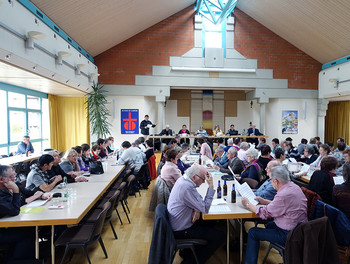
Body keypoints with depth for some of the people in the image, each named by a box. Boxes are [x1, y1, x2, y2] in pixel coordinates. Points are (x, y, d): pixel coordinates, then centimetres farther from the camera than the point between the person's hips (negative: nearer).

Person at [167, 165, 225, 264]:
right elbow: (205, 208, -23)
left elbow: (198, 199, 12)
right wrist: (211, 186, -24)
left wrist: (197, 210, -8)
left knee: (211, 225, 23)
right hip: (181, 231, -9)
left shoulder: (182, 179, 0)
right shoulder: (187, 187, -31)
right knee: (220, 236, -4)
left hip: (177, 224, 9)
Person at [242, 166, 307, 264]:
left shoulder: (284, 195, -29)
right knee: (269, 225, 30)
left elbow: (265, 213, -18)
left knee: (253, 232, -3)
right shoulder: (293, 186, 0)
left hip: (289, 235, -10)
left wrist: (248, 204, -5)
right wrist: (264, 201, 14)